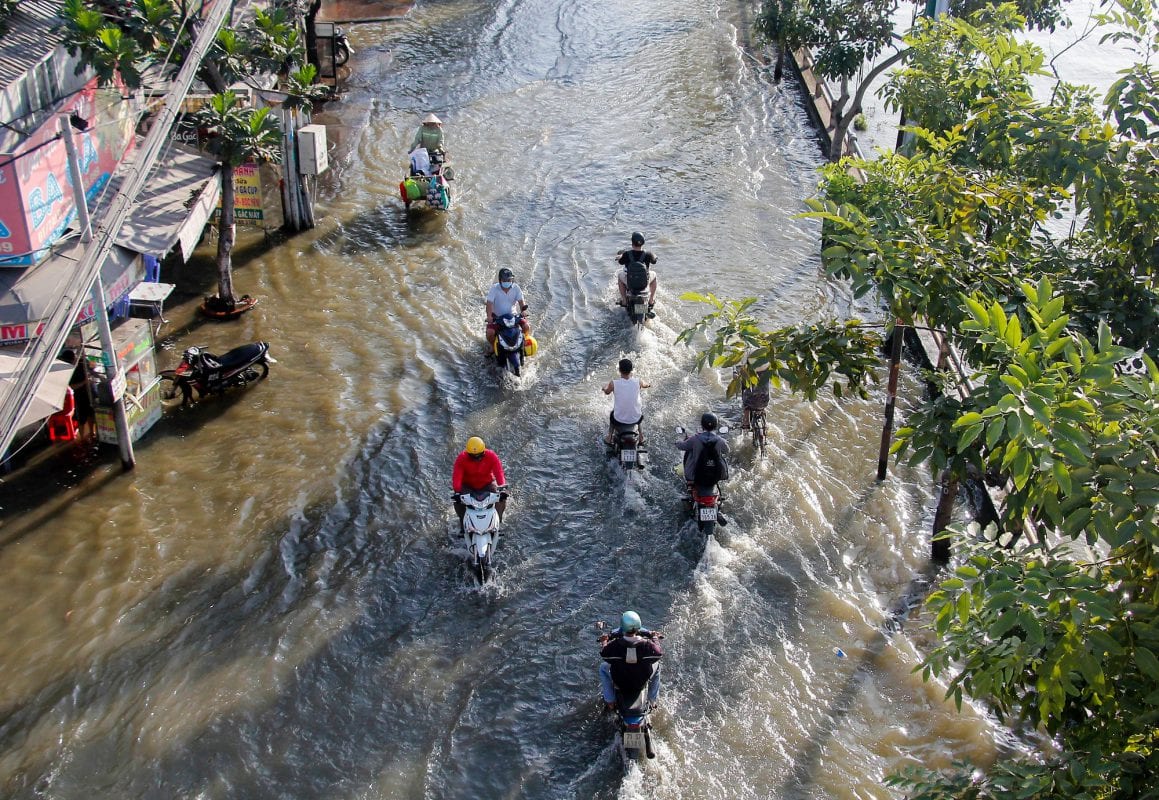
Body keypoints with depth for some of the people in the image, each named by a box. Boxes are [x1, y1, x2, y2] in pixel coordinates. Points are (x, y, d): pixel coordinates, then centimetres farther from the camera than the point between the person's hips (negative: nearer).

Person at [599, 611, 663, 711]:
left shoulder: (614, 645, -26)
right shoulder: (647, 645, -26)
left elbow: (603, 654, -5)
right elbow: (659, 654, -5)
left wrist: (604, 642, 17)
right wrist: (655, 638, 13)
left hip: (619, 684, 0)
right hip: (642, 683, 0)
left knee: (603, 667, 27)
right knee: (656, 665, 28)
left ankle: (610, 701, 27)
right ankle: (653, 700, 38)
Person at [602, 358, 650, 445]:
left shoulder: (613, 383, -19)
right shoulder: (638, 382, -15)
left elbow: (607, 392, 4)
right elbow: (645, 385, 10)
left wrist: (605, 388, 29)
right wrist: (648, 385, 35)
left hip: (619, 420, 0)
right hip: (635, 419, 0)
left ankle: (610, 438, 46)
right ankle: (641, 437, 48)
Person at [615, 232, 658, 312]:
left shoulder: (627, 254, -19)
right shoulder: (647, 254, -18)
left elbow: (619, 261, 3)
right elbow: (654, 260, 4)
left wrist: (619, 256, 26)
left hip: (630, 283, 0)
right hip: (644, 283, 0)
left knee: (620, 275, 34)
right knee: (653, 275, 35)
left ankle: (624, 300, 34)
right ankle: (651, 301, 38)